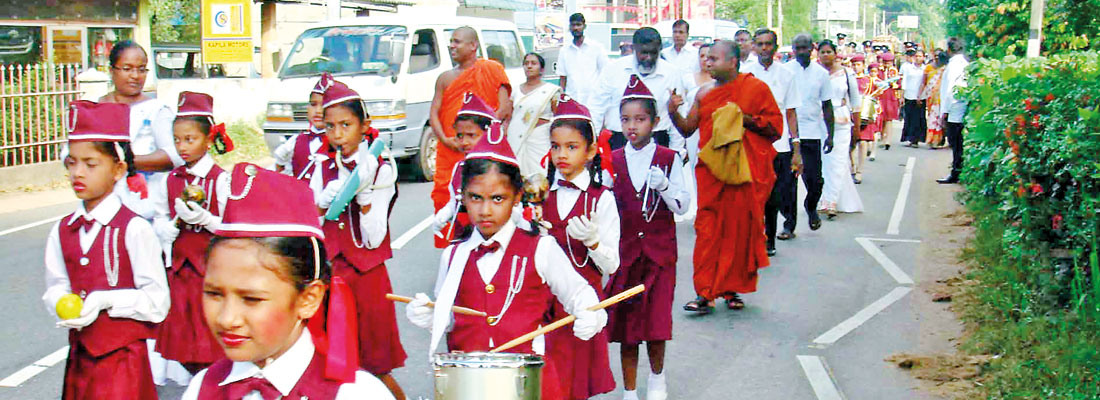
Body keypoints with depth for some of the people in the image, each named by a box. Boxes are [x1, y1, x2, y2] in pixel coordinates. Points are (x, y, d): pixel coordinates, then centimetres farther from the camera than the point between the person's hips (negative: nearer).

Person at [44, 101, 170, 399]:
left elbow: (157, 303, -12)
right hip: (80, 355, 5)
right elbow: (55, 287, 11)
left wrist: (105, 300, -22)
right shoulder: (62, 231, 6)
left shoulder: (134, 230, -11)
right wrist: (66, 304, -10)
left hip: (124, 356, -5)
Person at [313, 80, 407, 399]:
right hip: (330, 273, 4)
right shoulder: (324, 169, 7)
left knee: (372, 364, 2)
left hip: (367, 275, -4)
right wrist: (322, 202, -12)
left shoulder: (381, 171, -5)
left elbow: (374, 239, -13)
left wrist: (363, 191, -23)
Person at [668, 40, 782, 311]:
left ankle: (732, 289, 14)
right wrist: (673, 113, -5)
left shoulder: (756, 88, 1)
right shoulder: (704, 94, 13)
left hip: (747, 172, -2)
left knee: (742, 228, 1)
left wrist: (746, 119, -13)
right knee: (709, 230, -5)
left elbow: (775, 126, 0)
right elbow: (688, 128, 13)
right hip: (712, 172, 3)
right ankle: (706, 292, -3)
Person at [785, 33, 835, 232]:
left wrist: (830, 135, 6)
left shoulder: (821, 73, 6)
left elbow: (827, 106, 11)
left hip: (812, 133, 2)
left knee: (815, 180, 2)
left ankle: (811, 207, 33)